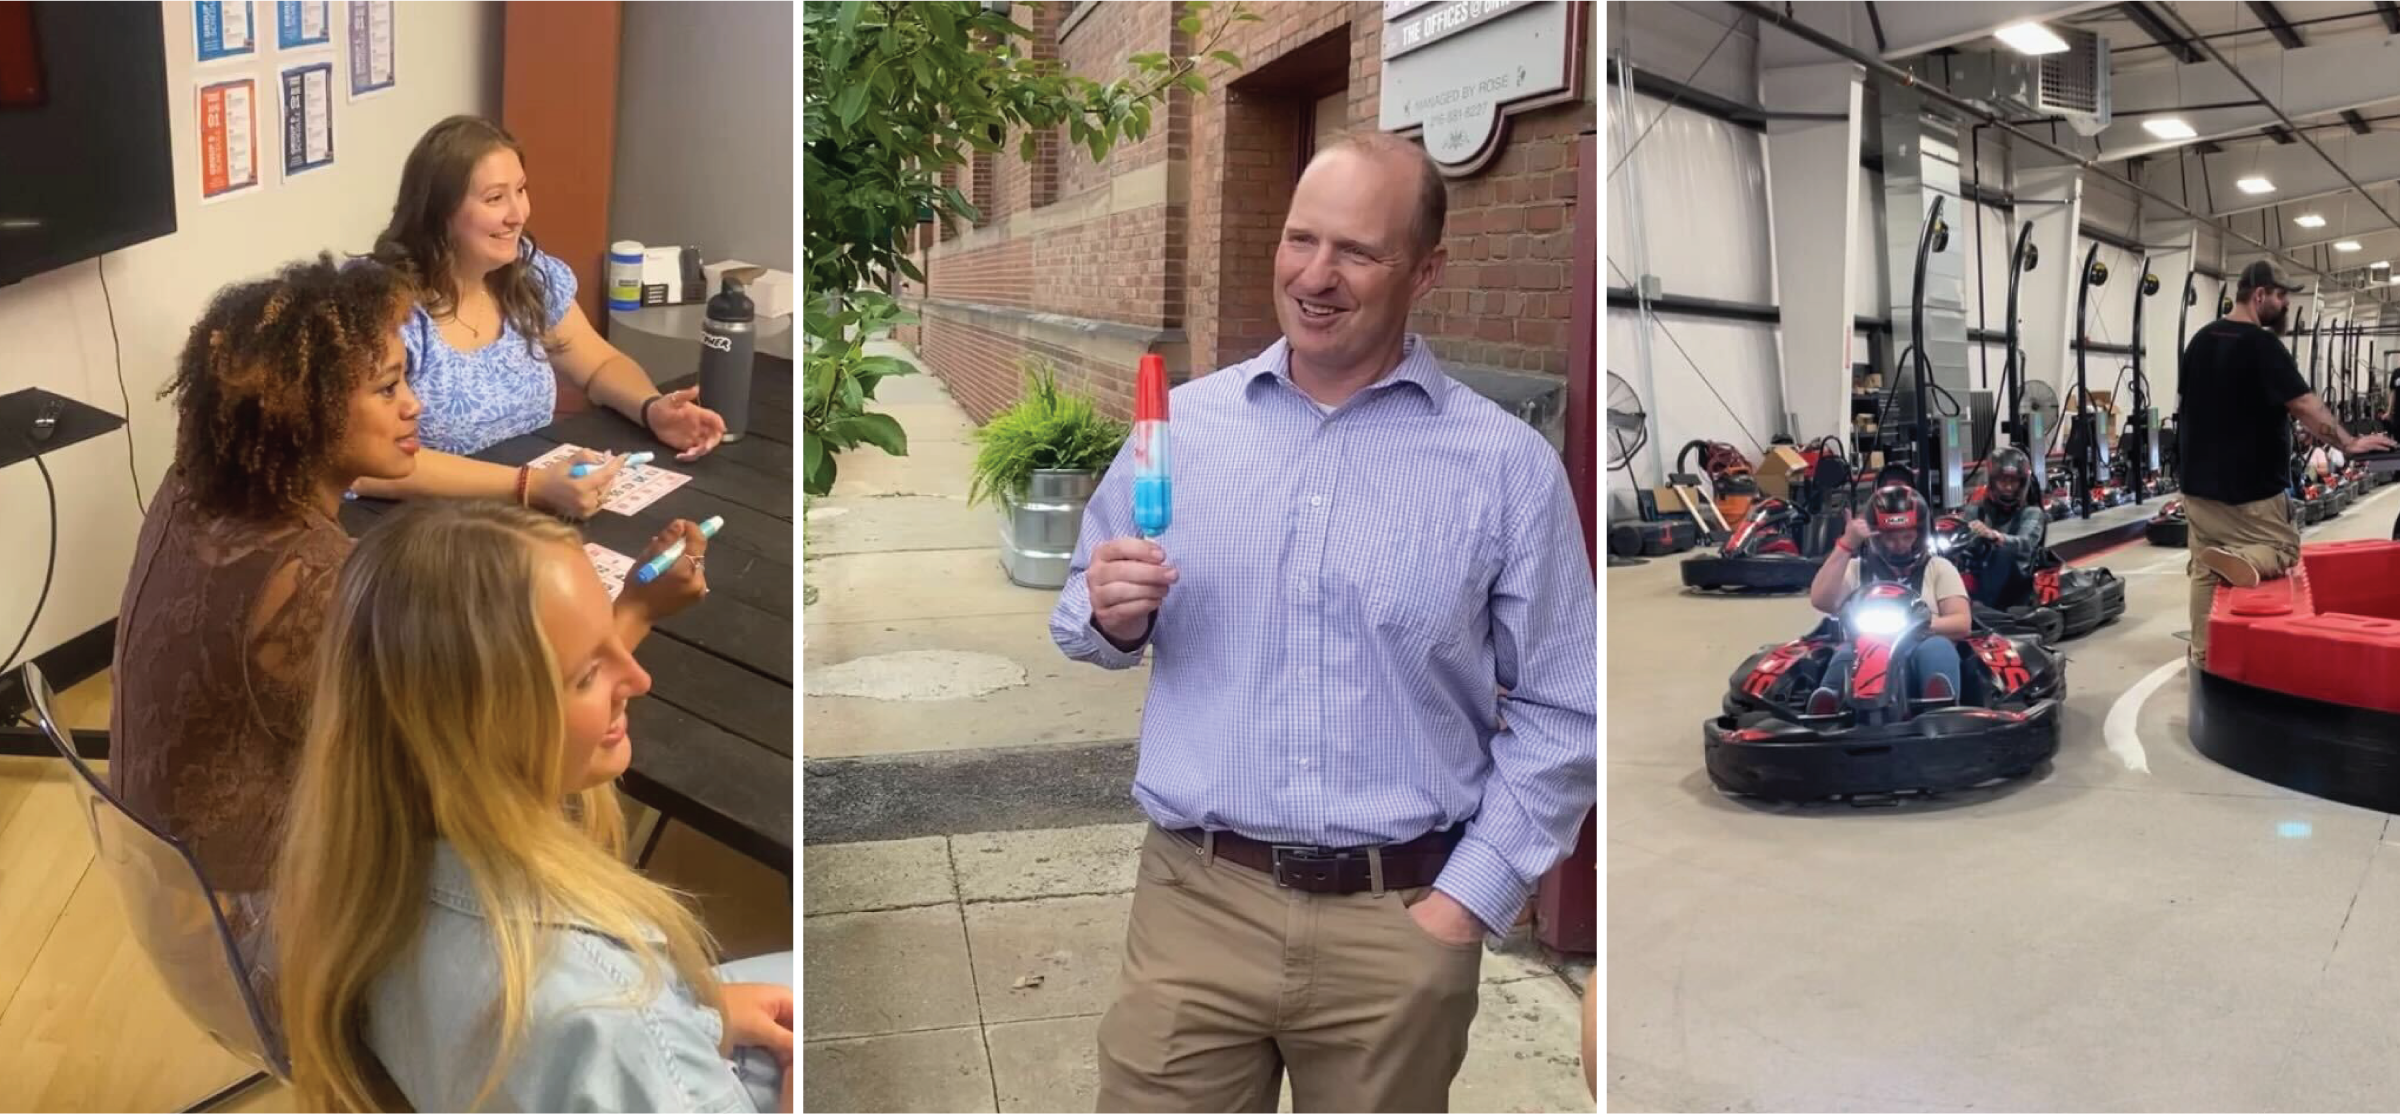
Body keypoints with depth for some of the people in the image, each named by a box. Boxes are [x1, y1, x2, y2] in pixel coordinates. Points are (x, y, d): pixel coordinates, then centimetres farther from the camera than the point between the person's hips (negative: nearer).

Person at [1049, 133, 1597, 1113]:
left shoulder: (1509, 465, -4)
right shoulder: (1180, 423, 2)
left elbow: (1558, 712, -1)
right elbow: (1085, 620, 11)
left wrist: (1469, 901, -6)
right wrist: (1113, 616, -11)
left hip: (1399, 922, -1)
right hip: (1195, 901, 1)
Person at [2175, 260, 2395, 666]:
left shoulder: (2200, 339, 8)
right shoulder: (2261, 344, -15)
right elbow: (2304, 405, -20)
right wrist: (2347, 442, -14)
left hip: (2200, 481, 7)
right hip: (2251, 486, -7)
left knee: (2205, 570, 13)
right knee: (2284, 551, 9)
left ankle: (2203, 655, 12)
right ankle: (2239, 559, -23)